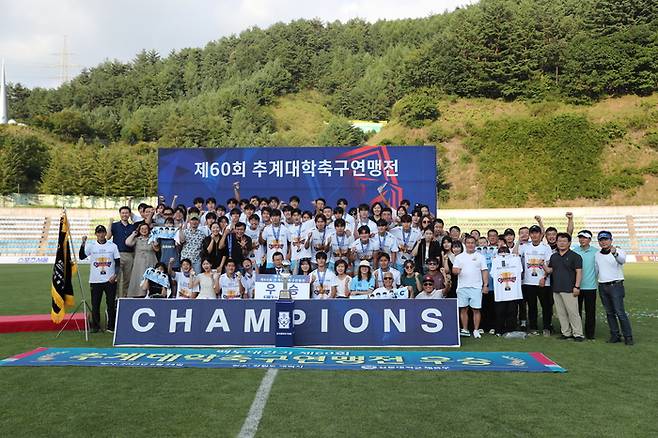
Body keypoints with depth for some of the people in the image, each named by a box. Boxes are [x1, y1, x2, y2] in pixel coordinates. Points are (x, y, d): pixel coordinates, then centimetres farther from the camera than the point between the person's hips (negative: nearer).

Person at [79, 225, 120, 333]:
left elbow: (118, 262, 5)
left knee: (111, 304, 2)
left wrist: (115, 274, -8)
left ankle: (111, 326, 11)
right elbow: (82, 257, -11)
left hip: (110, 280, 0)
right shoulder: (91, 246, 3)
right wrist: (83, 244, -23)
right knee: (95, 304, 4)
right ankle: (95, 326, 16)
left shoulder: (113, 246, 4)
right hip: (95, 280, 0)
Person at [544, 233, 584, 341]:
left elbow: (579, 272, -6)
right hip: (556, 289, 6)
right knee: (561, 313, 9)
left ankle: (578, 334, 2)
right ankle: (566, 333, 18)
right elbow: (549, 270, 19)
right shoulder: (553, 256, 15)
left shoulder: (575, 256, -2)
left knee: (573, 312, -6)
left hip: (569, 290, -6)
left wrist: (577, 286, -12)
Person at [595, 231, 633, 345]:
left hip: (616, 285, -5)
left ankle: (628, 337, 0)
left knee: (620, 312, -9)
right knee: (609, 313, 10)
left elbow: (622, 260, -30)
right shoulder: (597, 255, 11)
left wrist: (615, 253, -51)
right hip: (602, 287, 6)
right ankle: (615, 335, 17)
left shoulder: (619, 251, -6)